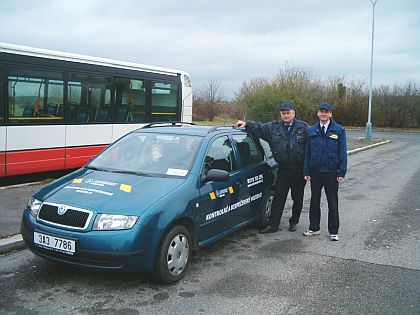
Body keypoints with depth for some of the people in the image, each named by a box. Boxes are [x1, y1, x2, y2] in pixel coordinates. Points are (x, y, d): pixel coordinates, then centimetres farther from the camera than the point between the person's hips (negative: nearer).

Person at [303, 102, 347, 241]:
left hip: (331, 172, -3)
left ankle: (333, 231, 15)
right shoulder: (311, 130, 5)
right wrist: (306, 171, 2)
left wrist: (342, 171, -8)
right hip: (315, 171, 3)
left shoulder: (339, 130, -2)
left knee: (332, 202, 5)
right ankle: (314, 228, 25)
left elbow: (342, 152, -2)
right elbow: (307, 152, 7)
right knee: (314, 200, 12)